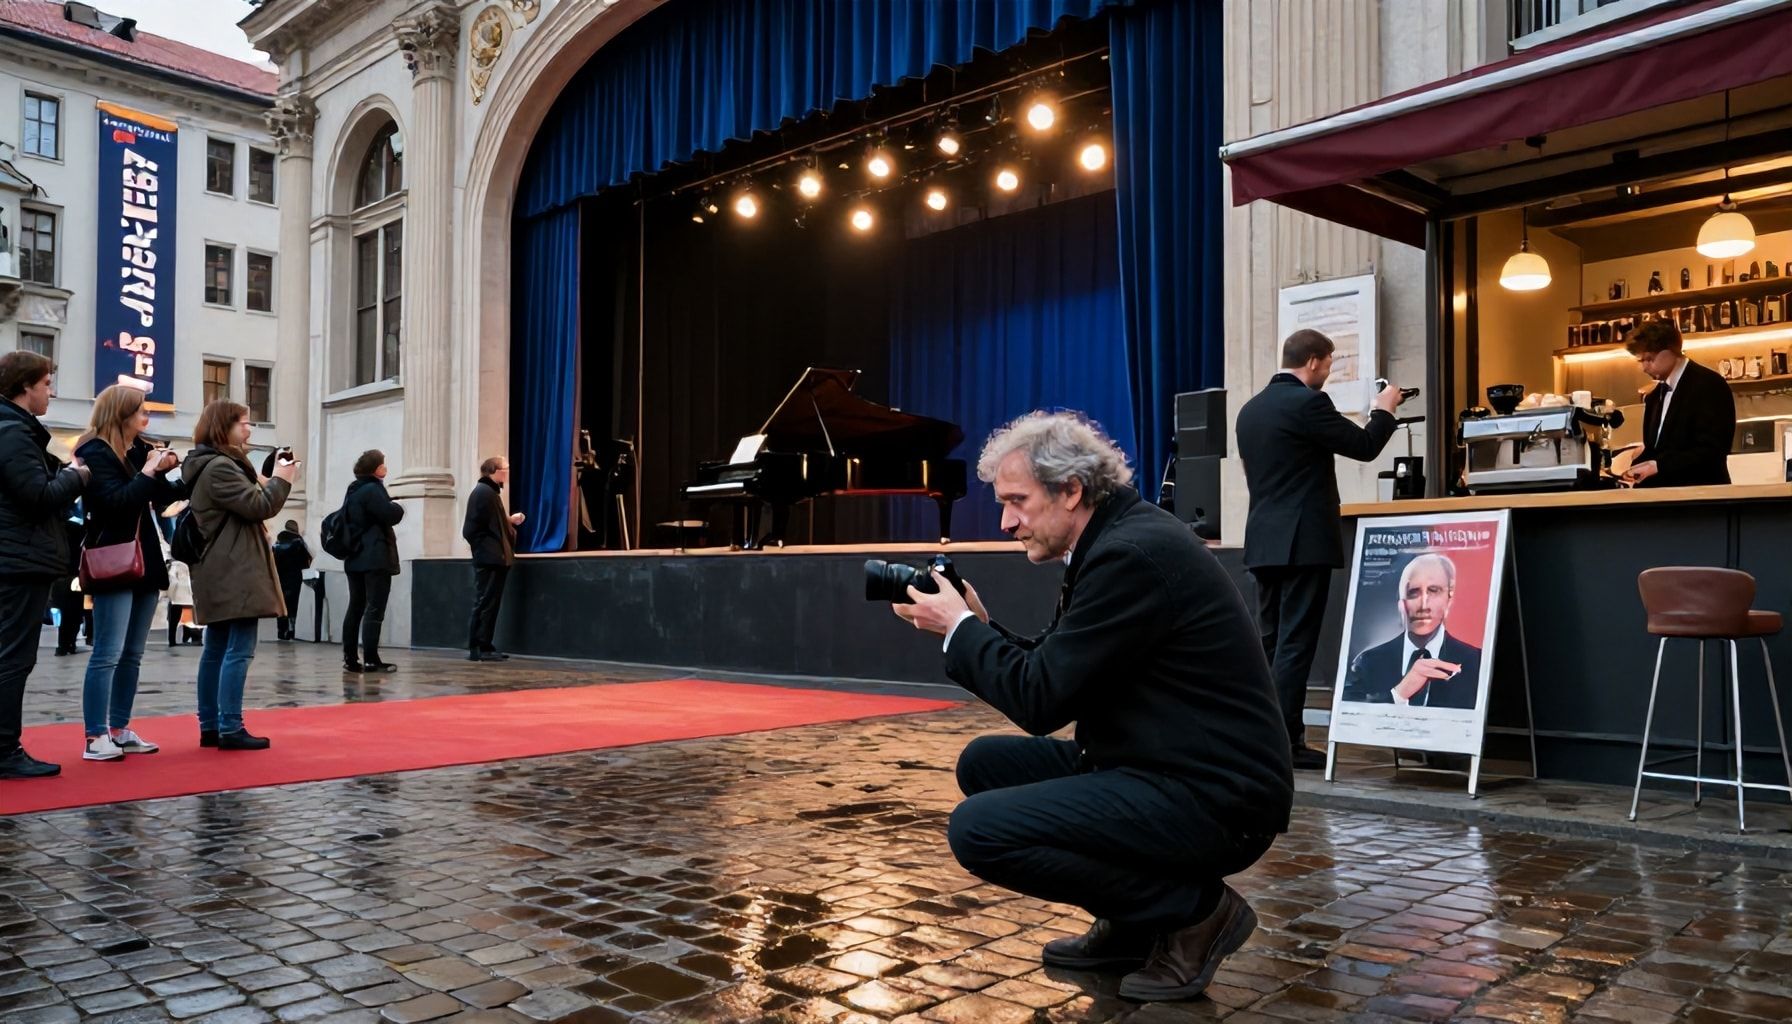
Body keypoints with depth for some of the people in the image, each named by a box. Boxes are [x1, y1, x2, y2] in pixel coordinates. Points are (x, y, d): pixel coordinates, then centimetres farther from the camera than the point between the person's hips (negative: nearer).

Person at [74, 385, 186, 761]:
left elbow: (161, 495, 20)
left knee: (132, 655, 11)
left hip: (145, 562, 9)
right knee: (108, 653, -8)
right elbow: (116, 501, -21)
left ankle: (120, 729, 17)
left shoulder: (140, 450, 14)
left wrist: (166, 468, 5)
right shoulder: (96, 452, -9)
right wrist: (148, 472, -14)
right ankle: (96, 737, -4)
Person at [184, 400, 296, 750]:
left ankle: (210, 726, 15)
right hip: (235, 573, -11)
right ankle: (230, 728, -13)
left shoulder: (217, 465, 20)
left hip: (222, 574, 11)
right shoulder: (219, 467, -13)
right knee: (239, 649, -11)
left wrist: (264, 483, 7)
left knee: (217, 648, 11)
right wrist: (281, 480, -2)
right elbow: (258, 507, -17)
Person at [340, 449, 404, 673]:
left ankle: (350, 659, 12)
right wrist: (398, 506, 4)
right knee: (374, 609, -8)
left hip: (355, 558, 9)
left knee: (355, 608, 10)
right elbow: (390, 515, -18)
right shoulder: (372, 489, -12)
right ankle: (370, 660, -10)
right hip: (376, 558, -9)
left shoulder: (353, 490, 15)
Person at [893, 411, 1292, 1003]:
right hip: (1164, 771, 10)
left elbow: (1041, 701, -21)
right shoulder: (1116, 539, 10)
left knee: (979, 830, -18)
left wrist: (959, 627, -8)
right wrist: (977, 625, 4)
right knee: (985, 763, 13)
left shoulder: (1131, 553, -21)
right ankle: (1132, 920, 15)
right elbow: (1054, 674, 16)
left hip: (1212, 797, -10)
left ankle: (1193, 910, -4)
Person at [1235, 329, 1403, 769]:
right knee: (1295, 643, -5)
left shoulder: (1250, 409, 13)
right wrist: (1384, 408, 12)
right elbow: (1365, 446, -6)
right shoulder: (1308, 402, -12)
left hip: (1264, 539, 8)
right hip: (1303, 541, -8)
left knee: (1270, 641, 11)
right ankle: (1284, 741, -4)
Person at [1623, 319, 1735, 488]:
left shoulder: (1709, 385, -10)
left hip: (1700, 492, -7)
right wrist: (1638, 466, -5)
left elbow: (1711, 450, -18)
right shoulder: (1655, 397, 15)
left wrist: (1658, 465, -24)